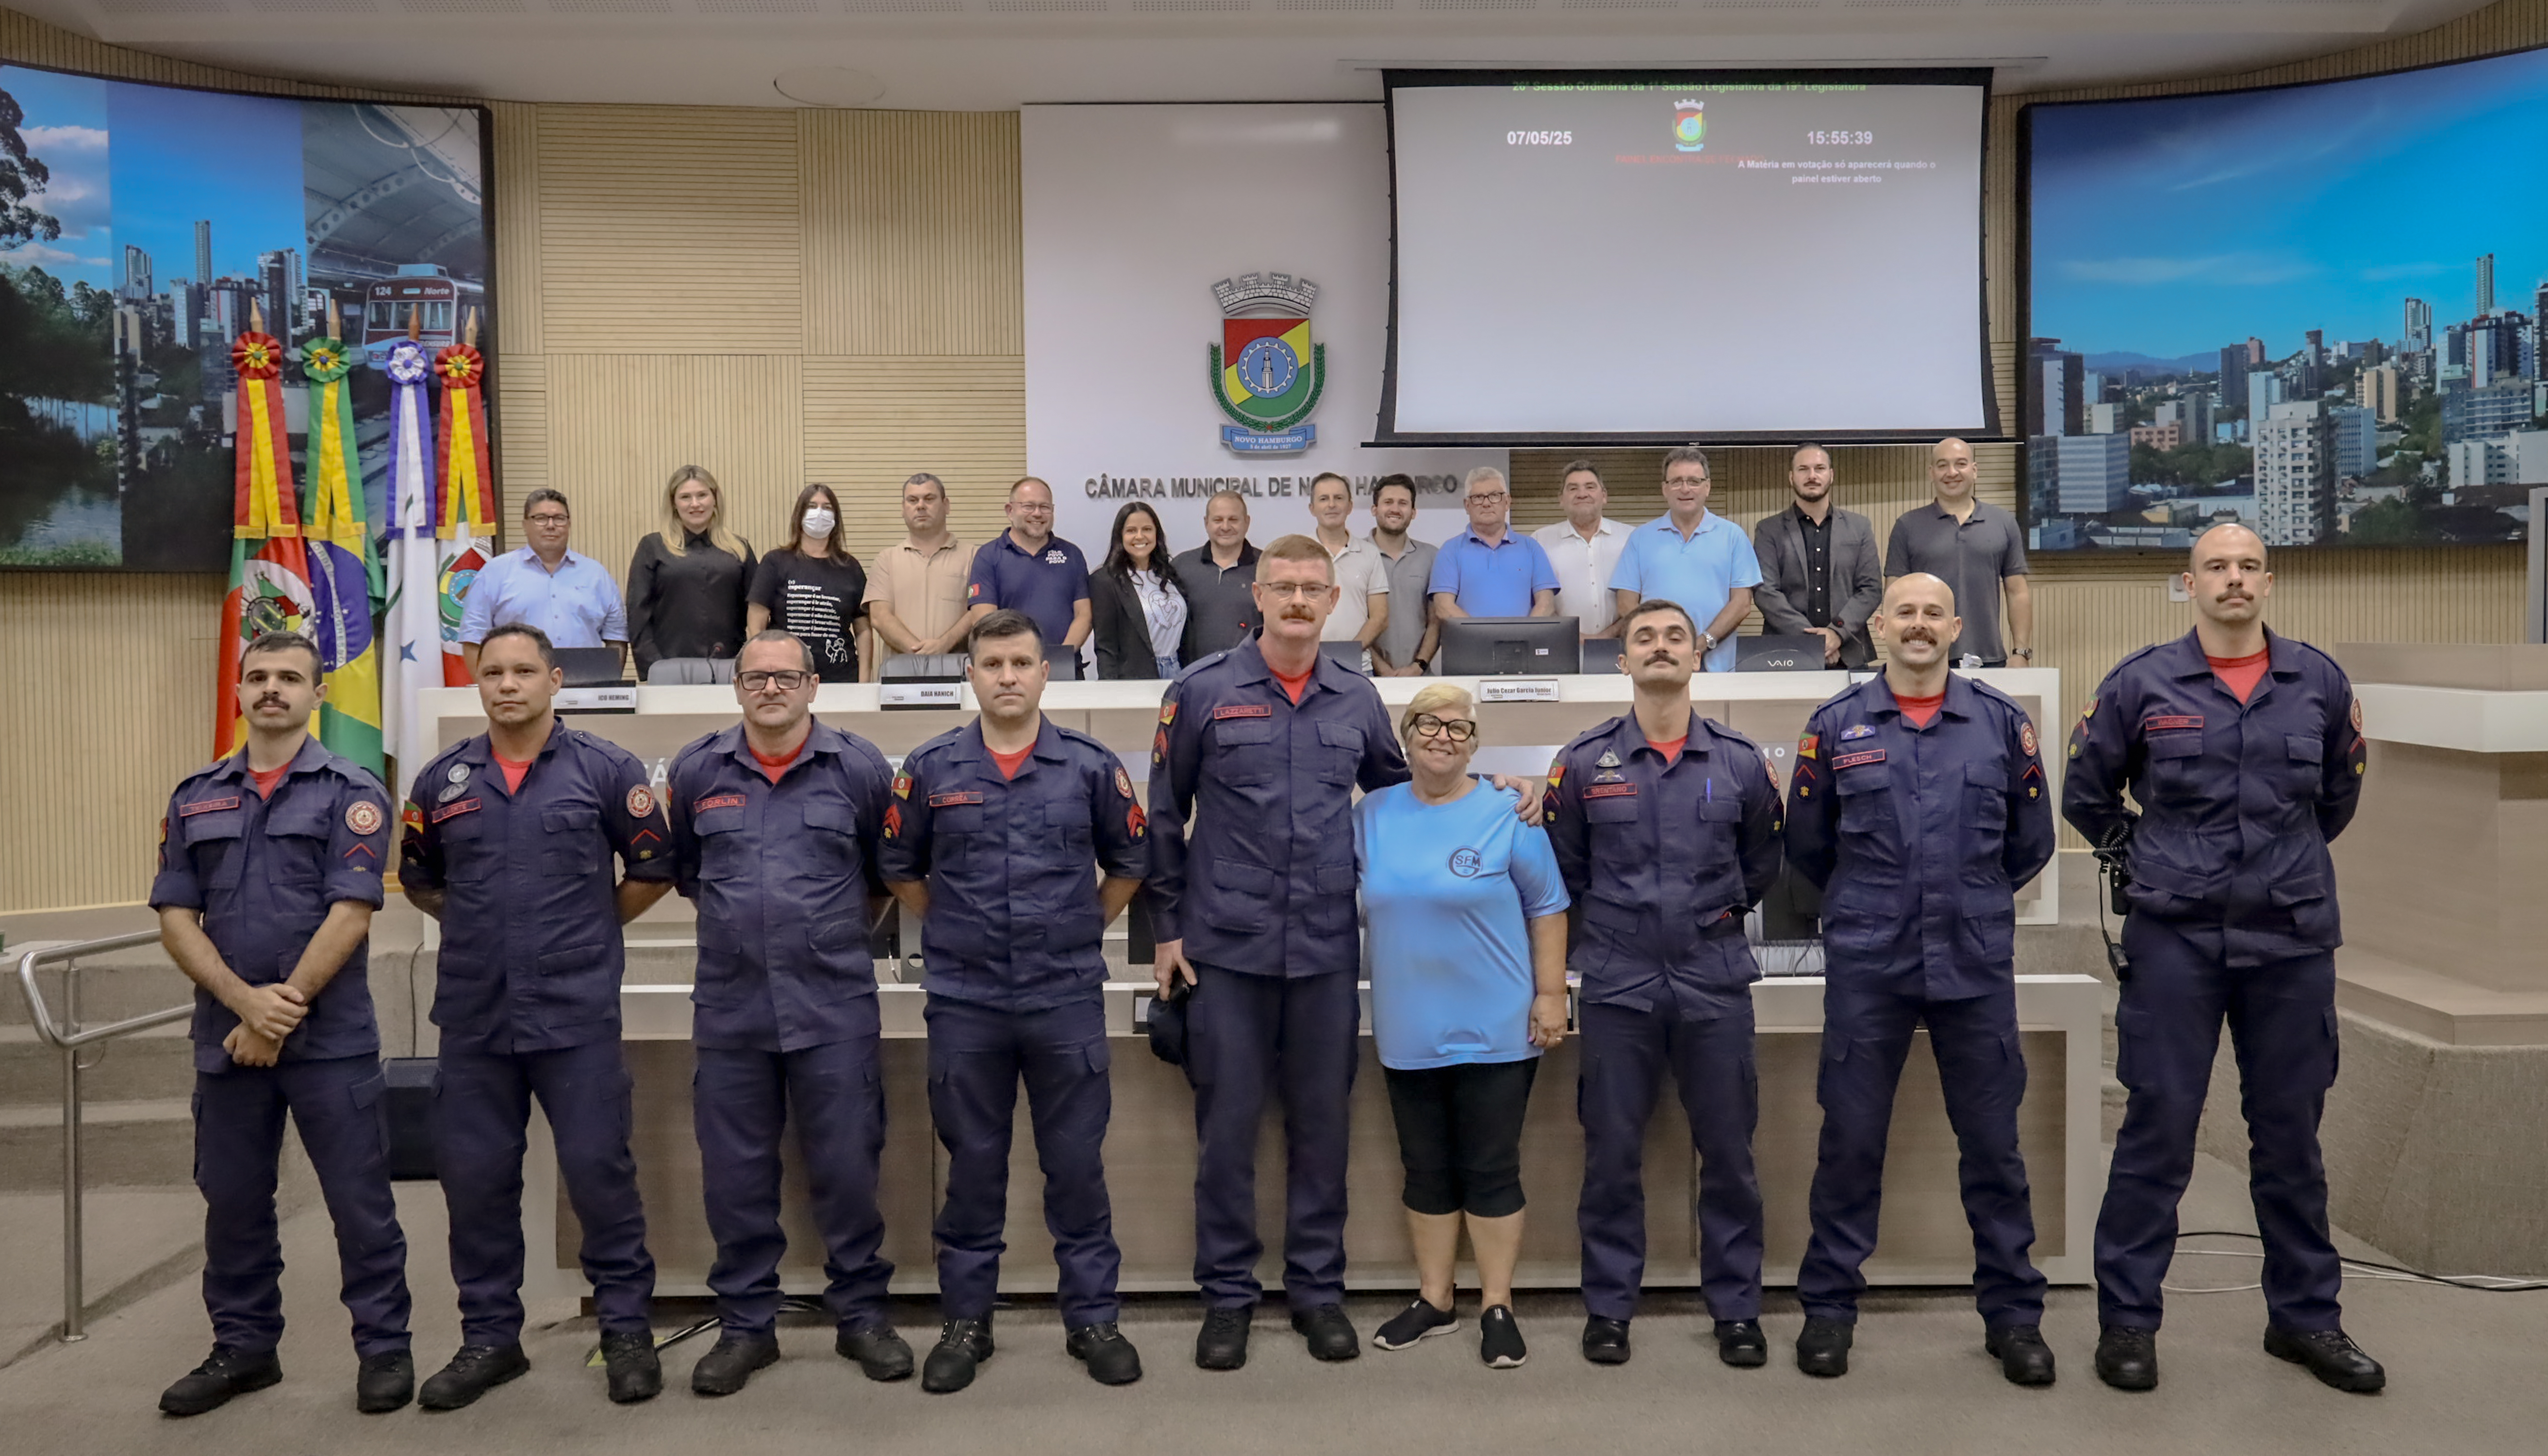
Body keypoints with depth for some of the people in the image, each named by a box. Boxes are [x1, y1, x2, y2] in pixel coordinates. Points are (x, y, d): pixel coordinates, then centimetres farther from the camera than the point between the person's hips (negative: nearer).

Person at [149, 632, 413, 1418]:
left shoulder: (351, 793, -3)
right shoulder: (195, 798, 10)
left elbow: (350, 915, -11)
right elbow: (176, 917, 4)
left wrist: (282, 1012, -14)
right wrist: (247, 1002, -11)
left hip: (331, 1038, -4)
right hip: (226, 1036, 4)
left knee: (359, 1199, 1)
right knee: (232, 1200, 14)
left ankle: (384, 1347, 14)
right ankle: (243, 1347, 29)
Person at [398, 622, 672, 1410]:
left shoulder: (606, 769, -2)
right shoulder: (442, 780, 7)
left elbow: (652, 871, 4)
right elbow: (419, 881, 20)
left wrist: (589, 929, 8)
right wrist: (483, 928, 15)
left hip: (577, 1012, -3)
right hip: (473, 1015, 4)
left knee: (598, 1169, 0)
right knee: (474, 1177, 9)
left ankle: (627, 1329, 16)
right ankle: (489, 1337, 24)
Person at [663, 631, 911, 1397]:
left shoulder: (859, 767, 0)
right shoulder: (696, 770, 5)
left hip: (835, 1006, -2)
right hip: (730, 1009, 2)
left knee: (847, 1166, 4)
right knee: (735, 1174, 8)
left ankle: (861, 1313, 21)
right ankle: (745, 1325, 23)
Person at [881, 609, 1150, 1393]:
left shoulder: (1091, 765, -1)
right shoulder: (930, 768, 0)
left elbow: (1129, 863, 11)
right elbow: (901, 868, 13)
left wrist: (1083, 931, 8)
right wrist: (954, 930, 9)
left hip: (1068, 999, 0)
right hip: (964, 1003, 1)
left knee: (1077, 1164, 7)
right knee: (972, 1166, 11)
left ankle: (1092, 1318, 21)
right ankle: (966, 1321, 25)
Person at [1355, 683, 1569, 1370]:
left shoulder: (1508, 817, -5)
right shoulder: (1371, 816, 4)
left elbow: (1547, 910, -2)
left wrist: (1551, 994, -6)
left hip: (1495, 1030, -3)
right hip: (1409, 1032, 4)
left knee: (1492, 1172, 4)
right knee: (1426, 1171, 13)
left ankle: (1497, 1308, 17)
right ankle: (1433, 1301, 27)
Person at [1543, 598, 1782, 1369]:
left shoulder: (1740, 761, 3)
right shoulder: (1585, 761, 1)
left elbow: (1762, 864, 15)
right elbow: (1564, 868, 9)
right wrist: (1615, 923, 10)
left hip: (1716, 982, 1)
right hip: (1617, 984, -1)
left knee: (1728, 1152, 7)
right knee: (1612, 1153, 6)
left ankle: (1737, 1308, 21)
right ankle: (1608, 1307, 19)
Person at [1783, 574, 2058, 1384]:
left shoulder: (2001, 722, 4)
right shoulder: (1835, 726, 2)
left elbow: (2030, 843, 12)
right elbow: (1807, 847, 10)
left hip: (1978, 966, 1)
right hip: (1865, 969, -1)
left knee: (1994, 1144, 8)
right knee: (1850, 1142, 4)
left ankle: (2013, 1314, 23)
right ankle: (1828, 1308, 18)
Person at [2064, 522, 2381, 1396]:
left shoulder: (2319, 683, 4)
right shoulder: (2142, 683, -2)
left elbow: (2338, 796, 19)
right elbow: (2085, 796, 8)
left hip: (2293, 939, 2)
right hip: (2176, 939, -2)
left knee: (2290, 1132, 12)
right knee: (2157, 1130, 1)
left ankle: (2306, 1316, 27)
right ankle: (2127, 1320, 12)